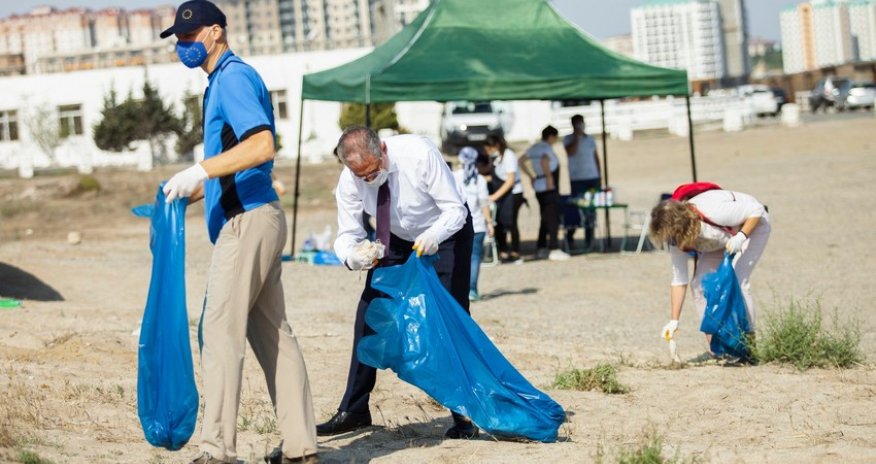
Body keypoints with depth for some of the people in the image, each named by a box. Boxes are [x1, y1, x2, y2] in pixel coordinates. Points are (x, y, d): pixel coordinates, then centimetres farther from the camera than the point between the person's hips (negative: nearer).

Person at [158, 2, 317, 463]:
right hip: (253, 220, 11)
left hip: (248, 222, -11)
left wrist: (200, 171, -29)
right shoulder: (220, 83, 21)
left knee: (221, 330, -11)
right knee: (272, 333, 11)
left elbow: (262, 145, -25)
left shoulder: (234, 77, -11)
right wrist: (181, 196, 22)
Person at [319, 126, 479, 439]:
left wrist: (433, 237, -49)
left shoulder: (419, 154, -36)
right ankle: (354, 411, 6)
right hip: (396, 239, 4)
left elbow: (455, 209, -29)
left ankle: (463, 415, -3)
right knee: (369, 313, -3)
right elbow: (347, 235, -16)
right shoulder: (349, 182, -25)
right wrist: (352, 257, -41)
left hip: (446, 234, -4)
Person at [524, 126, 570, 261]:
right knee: (553, 219, -6)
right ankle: (554, 250, -9)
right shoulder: (547, 148, -13)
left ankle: (542, 248, 18)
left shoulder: (533, 148, 12)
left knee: (545, 218, 16)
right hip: (549, 188, -9)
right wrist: (549, 177, -26)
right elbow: (544, 161, -32)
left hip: (538, 187, 9)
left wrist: (531, 175, 15)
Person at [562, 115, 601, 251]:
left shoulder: (590, 139, 14)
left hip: (593, 178, 4)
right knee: (576, 209, -8)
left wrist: (599, 177, 12)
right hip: (577, 179, -4)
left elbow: (596, 158, 17)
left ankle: (589, 239, 9)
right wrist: (577, 136, -13)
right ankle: (569, 235, 8)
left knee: (591, 211, 3)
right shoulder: (568, 139, 2)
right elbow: (571, 152, -17)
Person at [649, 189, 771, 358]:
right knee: (699, 284, -8)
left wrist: (741, 236, -42)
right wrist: (674, 321, -14)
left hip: (752, 225, -6)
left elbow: (757, 210, -29)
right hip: (723, 238, 6)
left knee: (738, 281, -24)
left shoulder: (714, 212, -40)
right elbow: (679, 281, -12)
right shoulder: (677, 239, -19)